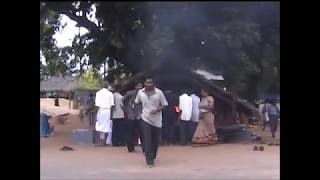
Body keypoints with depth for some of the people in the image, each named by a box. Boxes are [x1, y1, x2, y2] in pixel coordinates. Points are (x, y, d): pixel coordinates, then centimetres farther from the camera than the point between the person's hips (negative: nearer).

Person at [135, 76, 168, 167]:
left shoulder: (159, 92, -8)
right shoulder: (140, 92, -1)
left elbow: (164, 104, -4)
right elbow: (137, 102, 16)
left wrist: (157, 110, -21)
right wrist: (139, 111, 9)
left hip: (157, 120, 0)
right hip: (146, 119, 0)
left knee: (155, 141, 11)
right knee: (148, 140, -10)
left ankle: (153, 157, 34)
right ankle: (149, 161, -10)